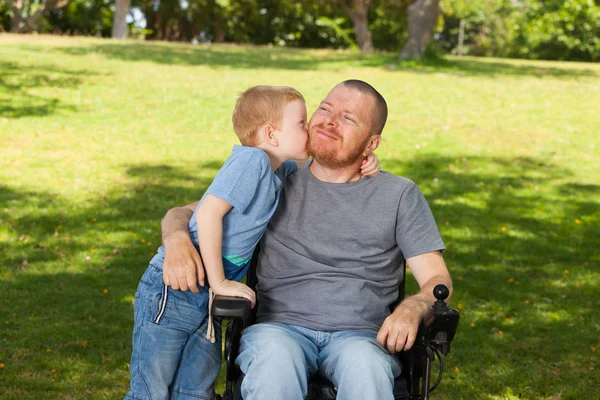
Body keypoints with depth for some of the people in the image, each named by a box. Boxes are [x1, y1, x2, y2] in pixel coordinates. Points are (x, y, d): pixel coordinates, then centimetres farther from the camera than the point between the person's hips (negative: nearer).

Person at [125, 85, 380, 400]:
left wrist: (359, 163, 8)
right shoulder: (252, 159, -18)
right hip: (171, 292, -8)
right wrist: (218, 282, -21)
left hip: (207, 301, 8)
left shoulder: (280, 170, 8)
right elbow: (208, 212, -25)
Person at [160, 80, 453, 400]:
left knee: (363, 363, -38)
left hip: (359, 334, 0)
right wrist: (177, 239, -9)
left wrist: (411, 308, -15)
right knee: (276, 354, -37)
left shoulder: (399, 195, 15)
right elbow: (182, 214, 17)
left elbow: (437, 279, 10)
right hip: (280, 327, 1)